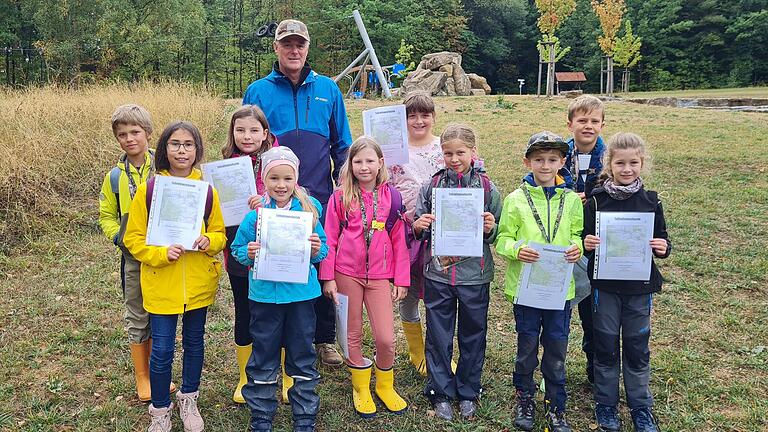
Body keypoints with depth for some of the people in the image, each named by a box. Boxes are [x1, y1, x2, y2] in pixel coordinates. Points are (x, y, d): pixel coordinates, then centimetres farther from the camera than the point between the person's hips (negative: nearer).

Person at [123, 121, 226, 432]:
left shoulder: (208, 191, -3)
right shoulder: (148, 190, -7)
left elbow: (220, 234, 6)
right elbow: (134, 238, -3)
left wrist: (208, 241, -16)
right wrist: (162, 254, -18)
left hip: (199, 283, 2)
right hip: (161, 284, -2)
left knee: (194, 342, 17)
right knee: (162, 350, 4)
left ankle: (188, 400, 39)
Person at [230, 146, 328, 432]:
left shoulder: (309, 210, -3)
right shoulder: (254, 214, -5)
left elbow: (323, 248, 3)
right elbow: (237, 249, 2)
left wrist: (317, 251, -18)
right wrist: (248, 254, -18)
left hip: (301, 293, 1)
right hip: (265, 294, 0)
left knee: (302, 356, 13)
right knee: (263, 358, 13)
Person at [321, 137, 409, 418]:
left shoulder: (391, 197, 0)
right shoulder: (340, 197, -2)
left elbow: (399, 240, 3)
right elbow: (330, 238, 0)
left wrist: (401, 279, 2)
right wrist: (328, 277, -4)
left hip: (380, 276, 0)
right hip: (347, 273, 0)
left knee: (386, 338, -1)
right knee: (353, 335, 10)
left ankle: (385, 385, 25)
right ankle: (361, 389, 29)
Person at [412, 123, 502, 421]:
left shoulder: (488, 189, -2)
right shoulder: (431, 187, 0)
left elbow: (497, 236, 5)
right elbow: (420, 233, 8)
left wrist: (490, 229, -16)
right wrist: (419, 226, -14)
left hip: (475, 275, 0)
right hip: (438, 274, 1)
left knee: (473, 336, 12)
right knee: (438, 336, 9)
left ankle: (468, 392, 31)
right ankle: (441, 392, 26)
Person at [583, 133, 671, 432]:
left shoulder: (650, 201, -1)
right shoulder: (596, 201, -5)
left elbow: (662, 242, 6)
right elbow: (585, 240, 0)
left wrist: (663, 248, -16)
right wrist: (586, 244, -22)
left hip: (640, 286, 1)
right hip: (605, 286, -1)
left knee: (637, 348, 11)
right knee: (605, 346, 9)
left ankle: (641, 406, 28)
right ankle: (605, 404, 25)